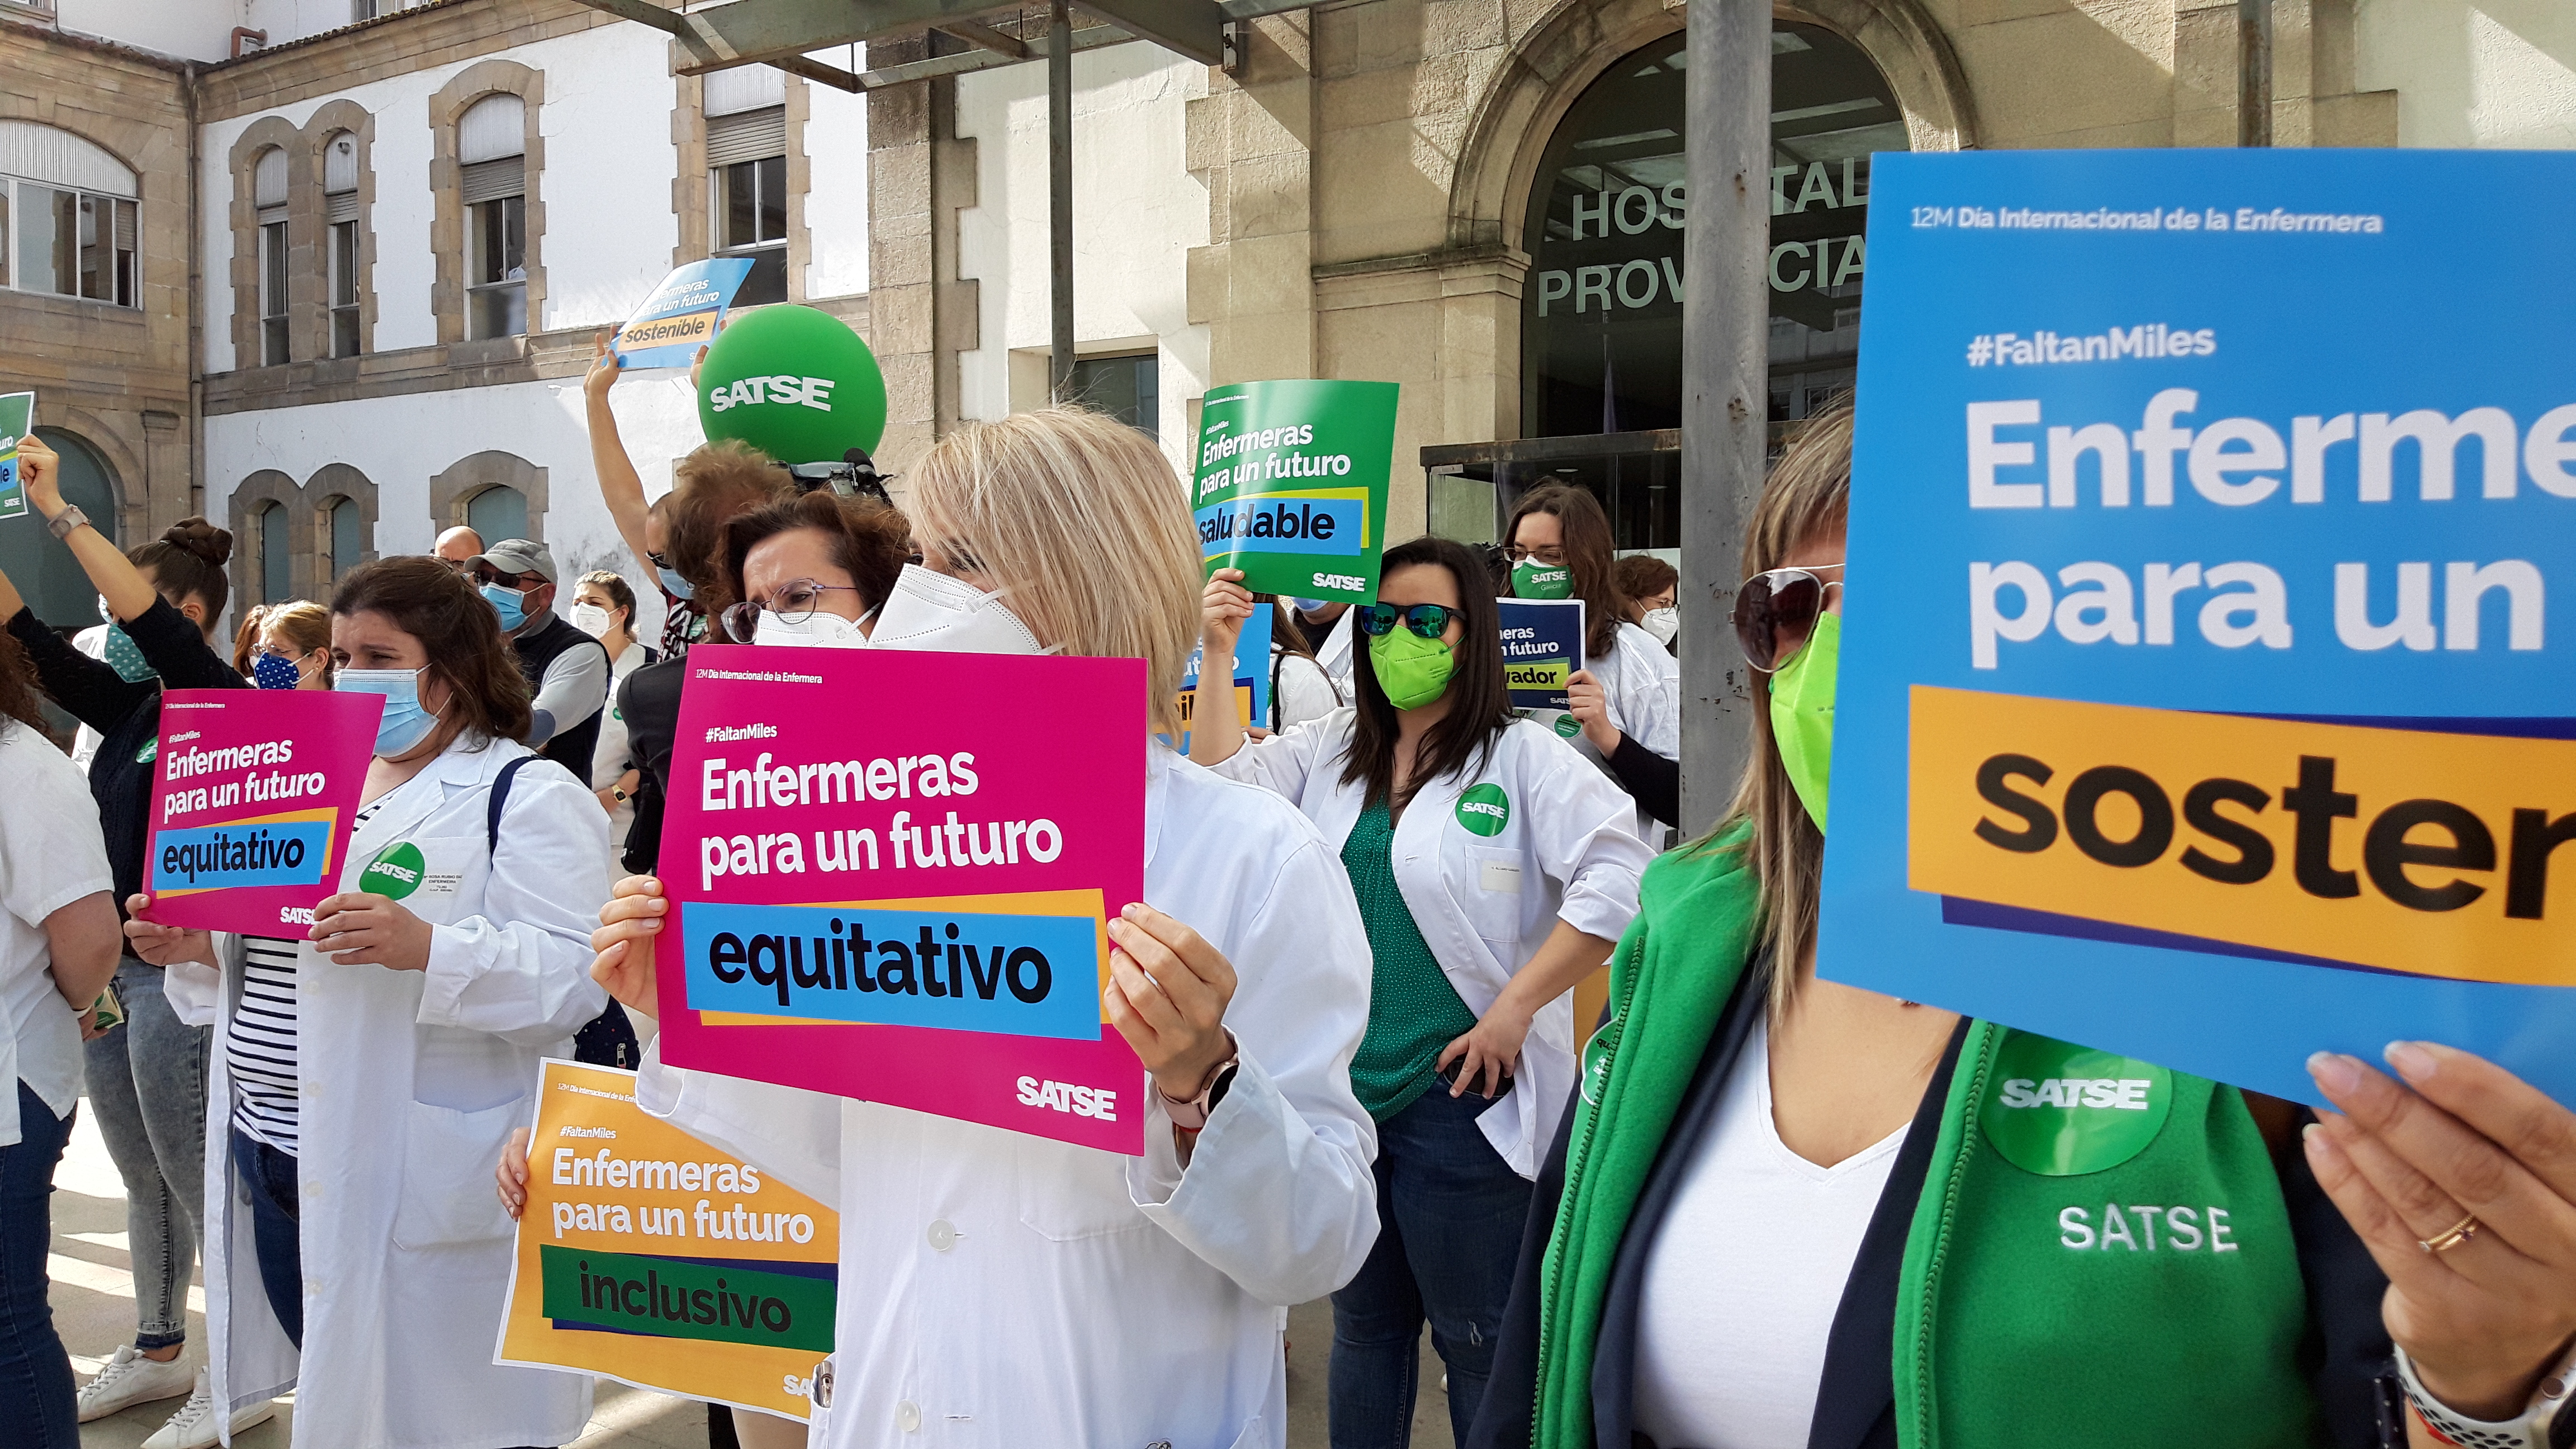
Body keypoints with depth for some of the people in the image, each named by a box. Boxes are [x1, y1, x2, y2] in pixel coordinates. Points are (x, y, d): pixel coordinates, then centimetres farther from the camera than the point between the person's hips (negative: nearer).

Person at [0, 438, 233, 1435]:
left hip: (179, 976, -8)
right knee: (142, 1182, 18)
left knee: (197, 1183, 1)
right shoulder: (130, 707, 10)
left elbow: (146, 614, -26)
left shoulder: (226, 706, -12)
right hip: (111, 969, 8)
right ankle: (156, 1354, 33)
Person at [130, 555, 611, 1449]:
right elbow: (267, 954, 24)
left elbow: (572, 976, -19)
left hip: (422, 1182, -7)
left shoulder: (528, 798, -8)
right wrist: (197, 948, 4)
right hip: (276, 1162, 8)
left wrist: (427, 949, -32)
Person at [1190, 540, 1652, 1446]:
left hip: (1459, 1098, -5)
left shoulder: (1524, 757, -8)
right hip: (1342, 1090, 5)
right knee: (1363, 1322, 21)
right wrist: (1219, 658, -10)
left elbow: (1619, 878, -18)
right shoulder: (1332, 750, 9)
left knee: (1478, 1339, 8)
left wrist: (1515, 1007, -19)